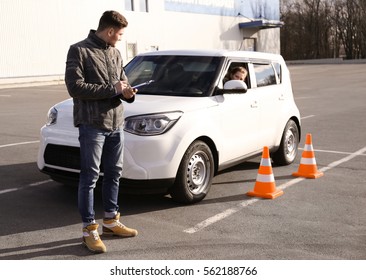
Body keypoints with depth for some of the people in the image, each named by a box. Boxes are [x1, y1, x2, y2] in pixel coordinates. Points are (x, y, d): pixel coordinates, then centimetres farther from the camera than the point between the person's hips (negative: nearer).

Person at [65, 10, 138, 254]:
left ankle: (111, 220, 28)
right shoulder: (79, 51, -7)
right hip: (92, 125, -7)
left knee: (114, 173, 14)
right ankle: (89, 229, 8)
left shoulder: (115, 53, 13)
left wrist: (128, 92, -6)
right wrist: (113, 89, -15)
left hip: (116, 124, 7)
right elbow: (75, 87, -16)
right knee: (90, 177, -1)